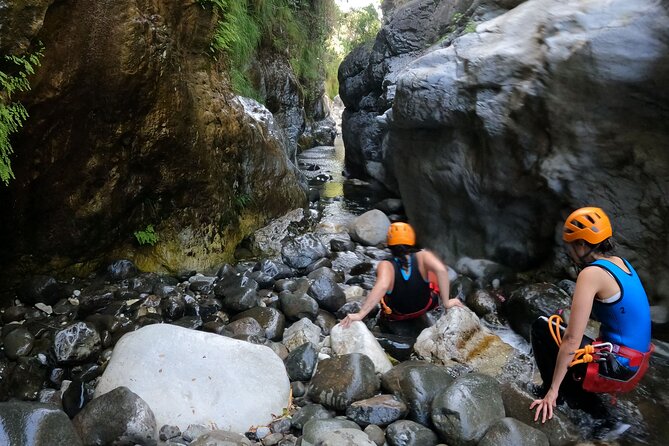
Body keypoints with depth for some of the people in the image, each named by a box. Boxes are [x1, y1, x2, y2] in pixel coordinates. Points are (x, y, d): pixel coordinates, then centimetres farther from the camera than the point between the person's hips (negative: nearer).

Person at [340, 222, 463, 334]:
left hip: (396, 314, 0)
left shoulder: (386, 266, -32)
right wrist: (446, 302, -32)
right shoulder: (422, 256, -28)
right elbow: (441, 270, -43)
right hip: (425, 307, 1)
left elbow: (382, 286, -50)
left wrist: (360, 314, -53)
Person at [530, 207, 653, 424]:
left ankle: (564, 398, 5)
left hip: (615, 370, -9)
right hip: (635, 366, 9)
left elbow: (572, 339, -21)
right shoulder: (620, 263, 6)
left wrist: (553, 390, -16)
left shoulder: (592, 274, -19)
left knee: (542, 327, 1)